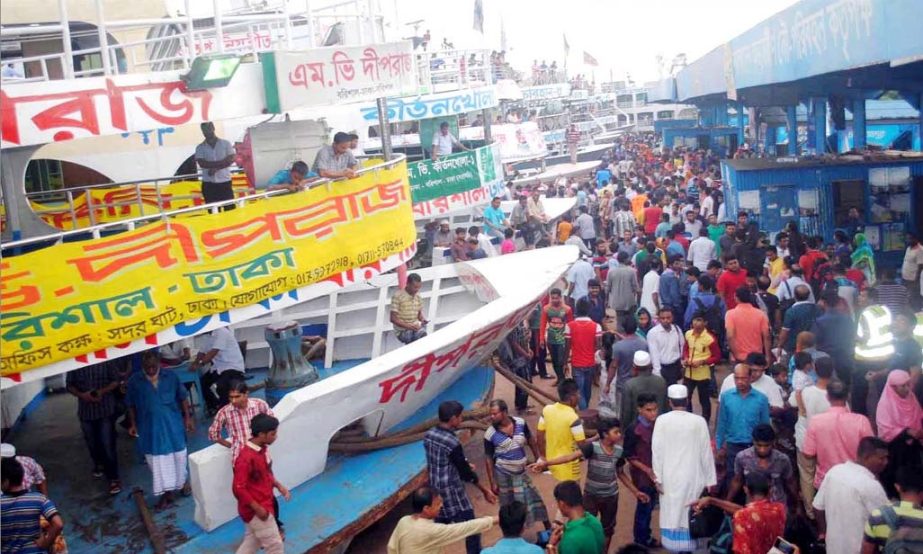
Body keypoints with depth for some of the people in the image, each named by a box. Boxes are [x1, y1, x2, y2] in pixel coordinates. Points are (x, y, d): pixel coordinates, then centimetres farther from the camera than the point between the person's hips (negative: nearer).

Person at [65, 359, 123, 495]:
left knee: (108, 444, -7)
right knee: (92, 443, 19)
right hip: (86, 410, 3)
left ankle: (113, 479, 0)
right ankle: (99, 464, 47)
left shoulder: (106, 360, -8)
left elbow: (117, 380, -4)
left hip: (106, 409, -3)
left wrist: (102, 391, -19)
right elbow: (70, 385, 5)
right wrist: (81, 395, -14)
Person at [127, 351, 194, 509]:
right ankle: (166, 491, 16)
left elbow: (183, 398, 1)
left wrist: (188, 417, -1)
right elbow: (131, 405, 3)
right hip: (150, 427, 0)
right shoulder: (134, 381, -7)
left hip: (172, 424, 0)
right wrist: (133, 424, 1)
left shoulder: (171, 376, -7)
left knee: (178, 455, 12)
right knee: (157, 460, 5)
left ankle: (182, 481, 35)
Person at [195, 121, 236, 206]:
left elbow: (231, 159, -6)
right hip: (209, 184, 1)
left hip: (225, 182, -1)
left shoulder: (226, 143, 5)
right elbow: (202, 163, -8)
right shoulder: (200, 148, 6)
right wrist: (222, 162, -15)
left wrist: (216, 168, -16)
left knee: (230, 208, -3)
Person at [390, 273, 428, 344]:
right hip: (402, 329, -4)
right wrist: (408, 326, -22)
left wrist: (423, 319, -4)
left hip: (416, 327, 4)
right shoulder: (398, 296, -10)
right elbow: (393, 319, -11)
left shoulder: (418, 296, 8)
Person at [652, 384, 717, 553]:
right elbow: (706, 452, -4)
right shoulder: (699, 421, -8)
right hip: (693, 477, 0)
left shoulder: (662, 420, -9)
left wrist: (658, 477, 0)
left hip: (670, 477, 0)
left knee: (672, 512, 12)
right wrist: (710, 479, 4)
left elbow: (657, 450, -8)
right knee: (691, 513, 12)